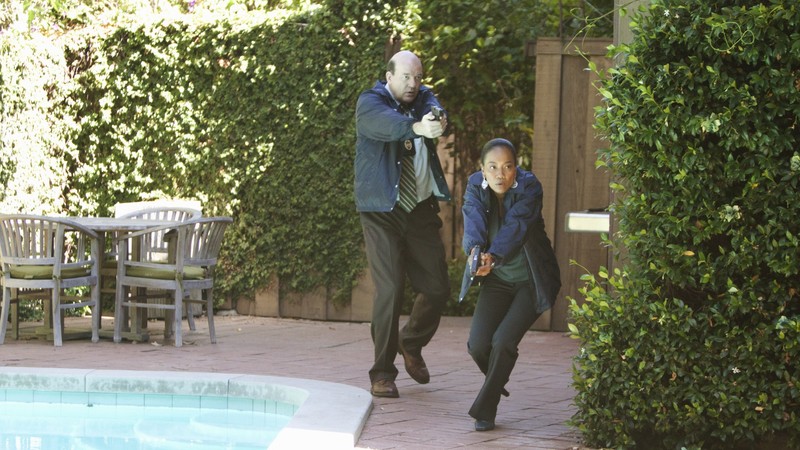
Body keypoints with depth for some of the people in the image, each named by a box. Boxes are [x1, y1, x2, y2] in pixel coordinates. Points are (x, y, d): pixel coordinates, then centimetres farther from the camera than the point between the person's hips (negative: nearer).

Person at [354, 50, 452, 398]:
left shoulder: (424, 98, 7)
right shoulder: (370, 103, -7)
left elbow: (436, 112, -17)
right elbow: (386, 124, -30)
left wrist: (438, 121, -43)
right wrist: (418, 128, -51)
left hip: (421, 209, 5)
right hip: (382, 210, -5)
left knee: (437, 288, 5)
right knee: (389, 289, -10)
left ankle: (411, 343, 34)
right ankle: (382, 372, 0)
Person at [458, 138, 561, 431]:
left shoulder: (529, 187, -22)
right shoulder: (476, 187, -11)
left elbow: (515, 227, -37)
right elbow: (473, 222, -29)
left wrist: (492, 256, -55)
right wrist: (475, 252, -51)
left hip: (531, 281, -4)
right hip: (497, 279, 4)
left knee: (503, 342, -18)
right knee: (478, 344, -9)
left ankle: (485, 410, 1)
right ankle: (496, 381, 26)